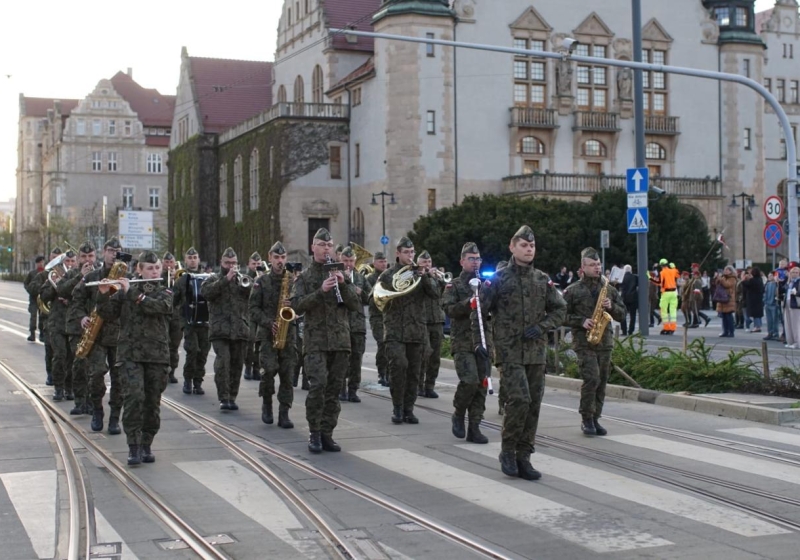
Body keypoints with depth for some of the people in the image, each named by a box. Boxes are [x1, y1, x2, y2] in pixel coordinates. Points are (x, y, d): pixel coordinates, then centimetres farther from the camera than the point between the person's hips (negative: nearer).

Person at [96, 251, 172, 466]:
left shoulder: (166, 292, 8)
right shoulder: (125, 291, 9)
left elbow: (159, 306, -14)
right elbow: (107, 313, 3)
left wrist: (133, 293, -17)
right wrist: (104, 295, -14)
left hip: (157, 355, 1)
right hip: (131, 353, -1)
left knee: (153, 402, 4)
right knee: (135, 396, -16)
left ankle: (146, 446, 17)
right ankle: (133, 446, -10)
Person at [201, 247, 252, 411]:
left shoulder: (242, 279, 18)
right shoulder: (213, 279, 10)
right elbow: (205, 292, -12)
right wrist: (226, 279, -17)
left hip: (240, 330, 3)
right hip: (220, 330, -3)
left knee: (236, 365, 5)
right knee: (223, 362, -17)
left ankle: (232, 397, 15)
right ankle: (223, 398, -16)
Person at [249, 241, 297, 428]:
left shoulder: (294, 280, 8)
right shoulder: (262, 281, 4)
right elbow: (254, 309, 1)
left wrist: (294, 305, -13)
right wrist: (268, 322, -13)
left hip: (289, 332, 2)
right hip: (267, 332, -1)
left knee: (287, 374, -1)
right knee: (269, 369, -14)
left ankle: (284, 414, 4)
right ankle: (266, 403, 12)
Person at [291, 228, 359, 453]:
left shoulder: (341, 274, 14)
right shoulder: (305, 277, 5)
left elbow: (355, 305, 8)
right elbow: (297, 306, -7)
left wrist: (343, 285, -8)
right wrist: (321, 291, -18)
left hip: (341, 339, 3)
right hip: (316, 340, -3)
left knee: (333, 389, 4)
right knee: (318, 385, -16)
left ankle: (327, 434, 11)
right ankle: (314, 433, -5)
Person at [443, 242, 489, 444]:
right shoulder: (454, 285, 5)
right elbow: (450, 309, -9)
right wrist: (469, 304, -24)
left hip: (483, 341, 4)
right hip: (462, 341, -4)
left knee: (481, 385, 2)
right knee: (470, 381, -17)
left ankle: (474, 428, 9)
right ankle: (458, 415, 7)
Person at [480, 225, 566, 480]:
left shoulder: (542, 279, 10)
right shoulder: (499, 277, -2)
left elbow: (559, 309, 13)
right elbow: (481, 308, 0)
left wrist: (541, 327, -2)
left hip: (536, 350, 5)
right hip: (510, 349, -5)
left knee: (533, 404, 5)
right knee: (519, 399, -16)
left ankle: (523, 457, 14)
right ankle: (508, 451, 3)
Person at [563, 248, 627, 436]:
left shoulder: (609, 289, 12)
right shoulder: (573, 291, 1)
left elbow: (622, 315, 15)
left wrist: (612, 307, -6)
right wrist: (581, 321, -13)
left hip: (605, 342, 5)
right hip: (584, 341, -4)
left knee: (601, 381, 6)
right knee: (592, 378, -16)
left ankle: (595, 419, 16)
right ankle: (586, 419, -3)